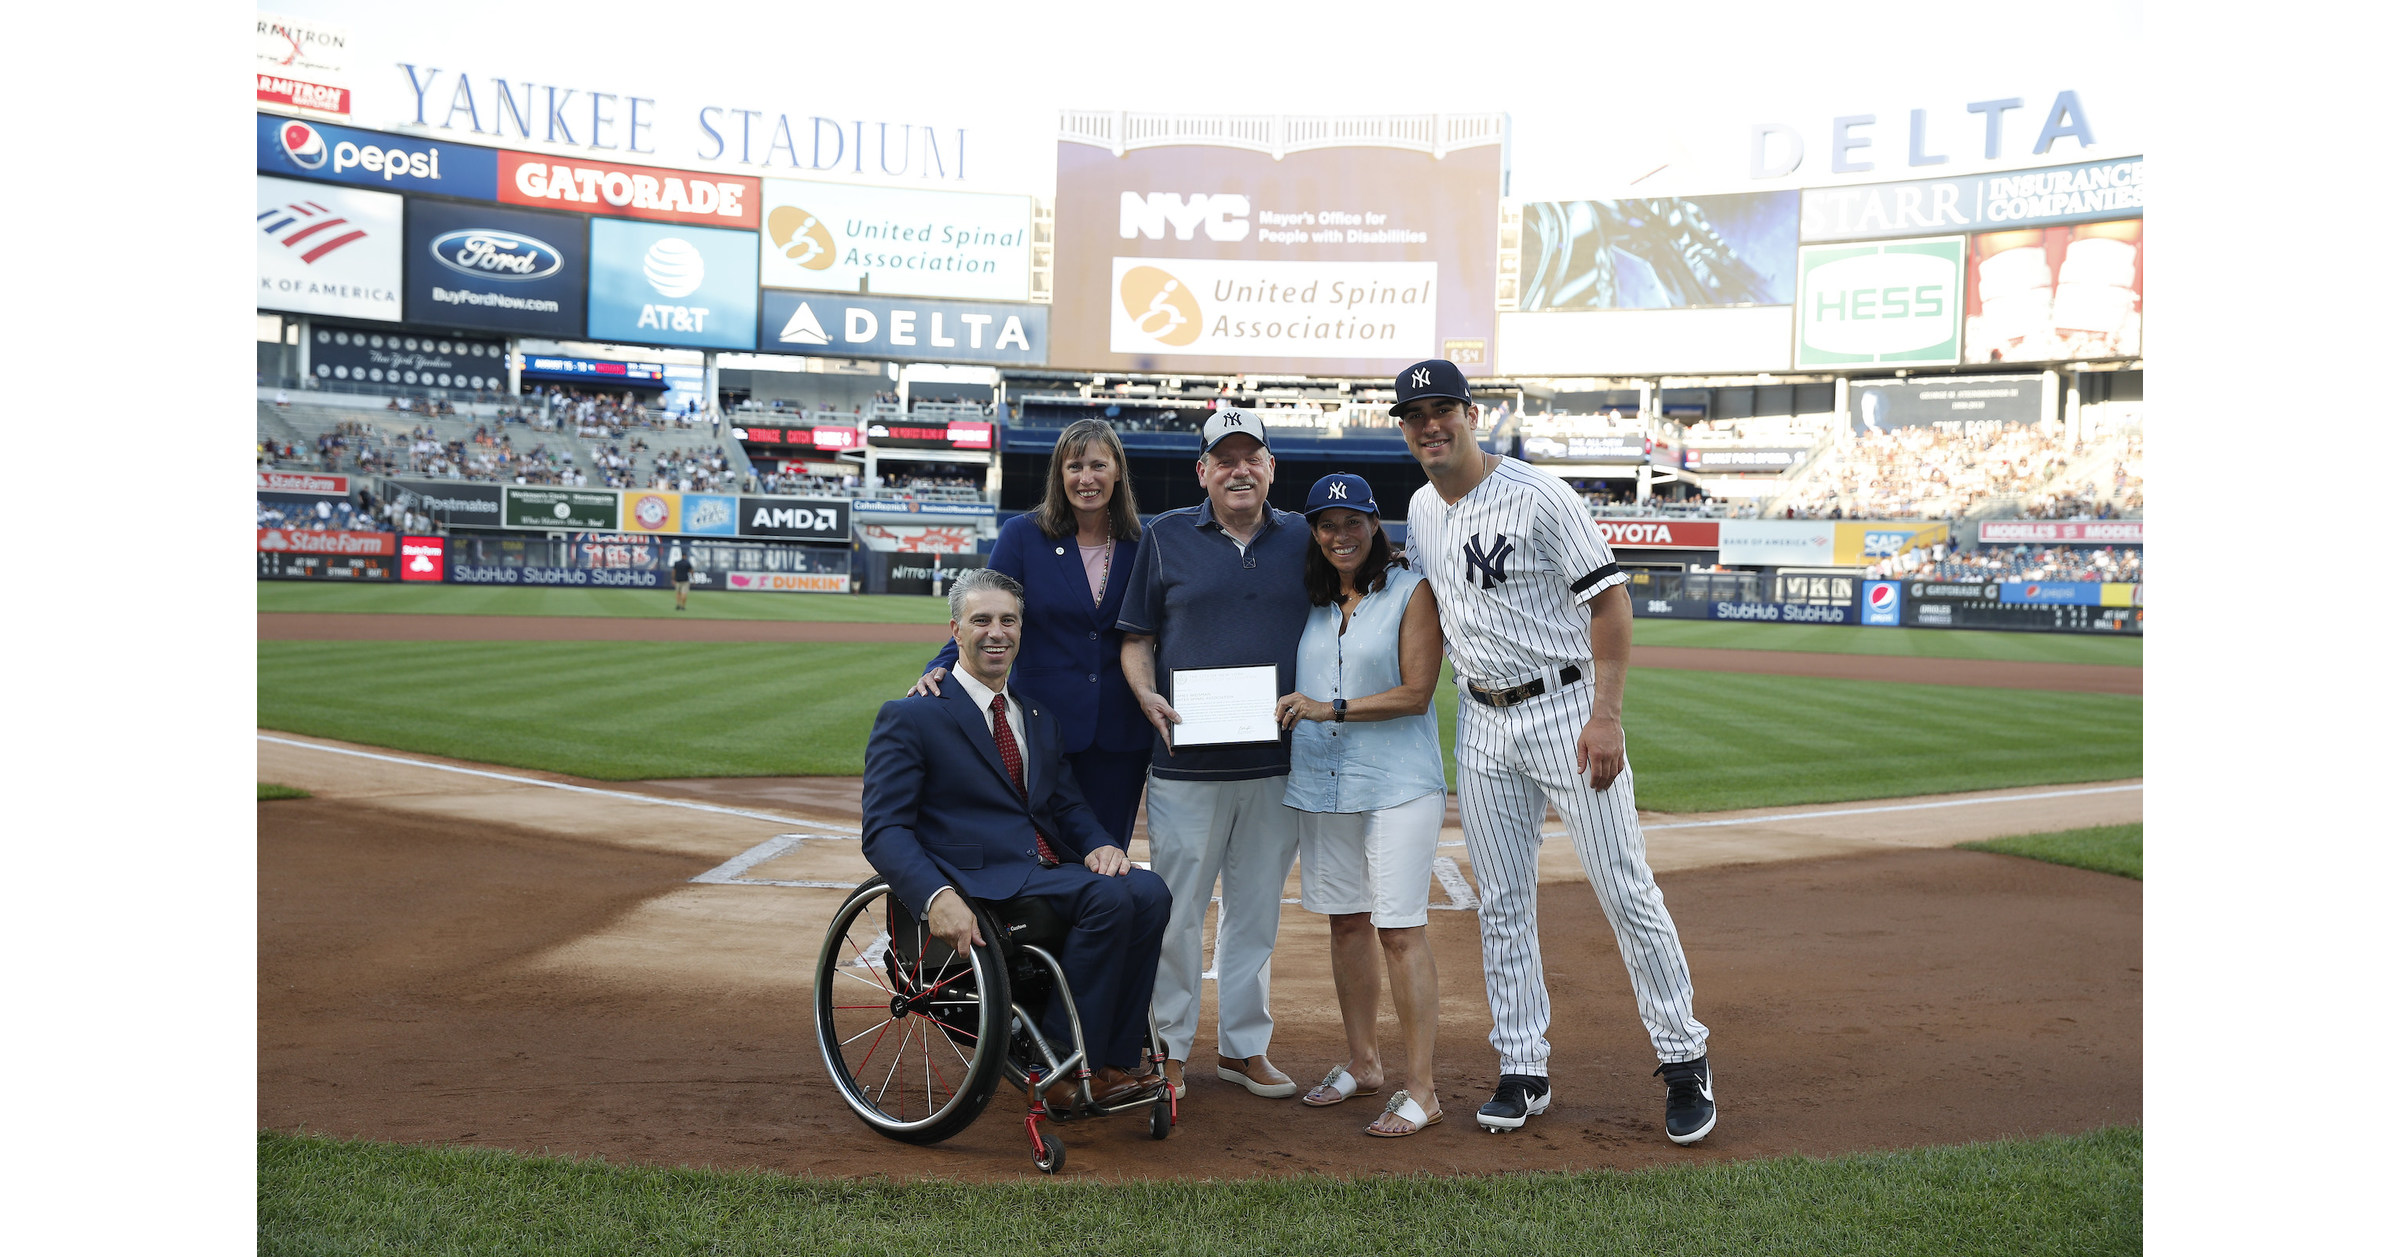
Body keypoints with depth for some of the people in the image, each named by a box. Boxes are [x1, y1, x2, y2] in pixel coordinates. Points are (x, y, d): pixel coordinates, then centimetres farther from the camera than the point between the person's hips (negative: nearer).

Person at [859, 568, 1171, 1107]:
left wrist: (1100, 844, -5)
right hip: (983, 882, -6)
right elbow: (883, 830, -7)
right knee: (1110, 897, -30)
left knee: (1148, 891, -23)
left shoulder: (1038, 716, 23)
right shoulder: (909, 718, 1)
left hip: (1051, 870, 6)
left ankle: (1114, 1061, -17)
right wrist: (937, 896, -27)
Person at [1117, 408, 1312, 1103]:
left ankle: (1244, 1045, 25)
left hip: (1278, 760, 2)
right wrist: (1146, 695, -12)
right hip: (1187, 759, -2)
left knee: (1256, 909, 11)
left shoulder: (1303, 539, 10)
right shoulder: (1164, 536, 4)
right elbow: (1137, 636, 6)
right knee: (1176, 908, 1)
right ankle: (1170, 1048, 16)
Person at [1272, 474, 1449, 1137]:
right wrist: (1285, 709, 1)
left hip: (1398, 783, -6)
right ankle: (1362, 1063, 25)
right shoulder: (1311, 601, 14)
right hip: (1321, 783, 6)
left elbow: (1416, 692, -10)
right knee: (1346, 922, 11)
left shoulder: (1412, 591, -2)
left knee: (1399, 929, -8)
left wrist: (1332, 709, -16)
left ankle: (1419, 1089, -3)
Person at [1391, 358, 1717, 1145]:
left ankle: (1684, 1058, 10)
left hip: (1566, 710, -6)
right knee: (1502, 903, 8)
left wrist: (1606, 716, -19)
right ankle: (1523, 1071, 18)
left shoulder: (1536, 496, -13)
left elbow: (1609, 599, -13)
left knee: (1625, 888, -3)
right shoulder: (1421, 510, 9)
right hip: (1481, 723, 6)